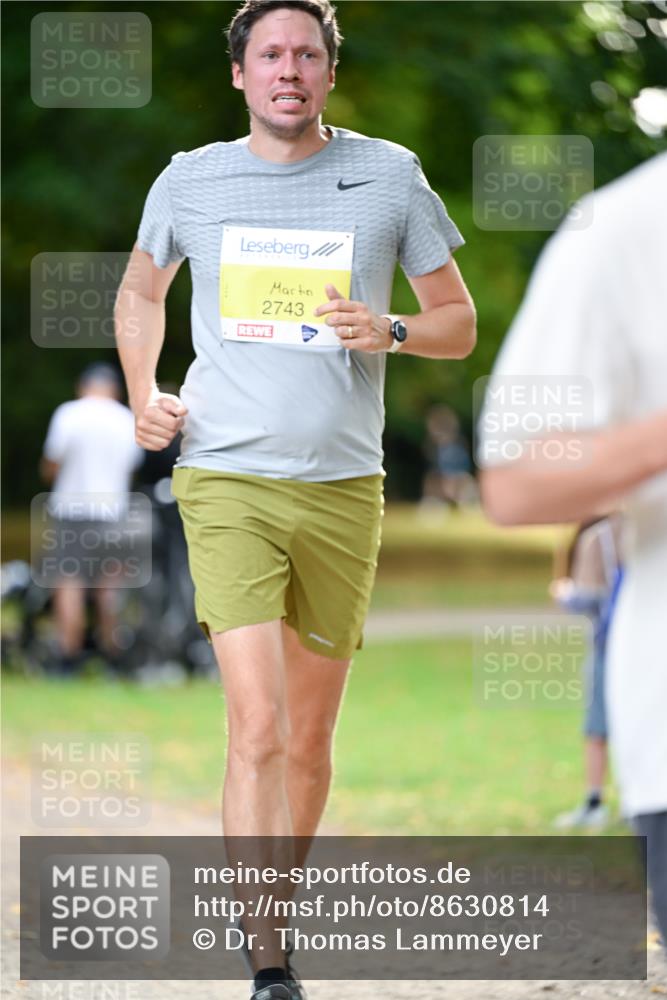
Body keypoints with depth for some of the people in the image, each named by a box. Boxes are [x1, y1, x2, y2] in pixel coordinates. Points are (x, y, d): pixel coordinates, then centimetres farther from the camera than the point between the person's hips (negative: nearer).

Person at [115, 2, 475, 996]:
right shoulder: (189, 181, 5)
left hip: (343, 486, 2)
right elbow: (141, 289, 24)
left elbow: (459, 321, 11)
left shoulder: (390, 176, 4)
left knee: (310, 738, 9)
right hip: (225, 478, -2)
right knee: (257, 728, -14)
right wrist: (143, 393, 7)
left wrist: (388, 332, -10)